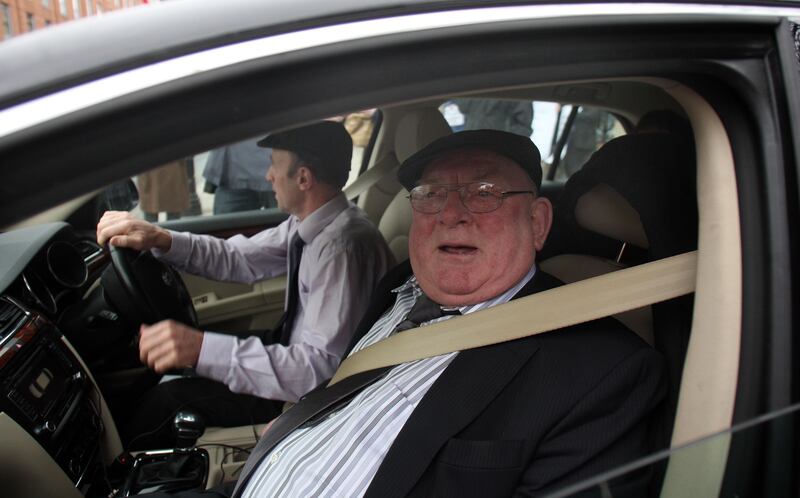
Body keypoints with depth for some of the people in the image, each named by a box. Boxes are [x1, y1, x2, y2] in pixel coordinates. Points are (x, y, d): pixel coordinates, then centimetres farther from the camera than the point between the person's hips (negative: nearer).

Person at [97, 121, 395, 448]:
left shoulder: (342, 249, -31)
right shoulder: (310, 223, -2)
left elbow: (322, 367, -35)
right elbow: (239, 258, 3)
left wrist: (203, 348, -40)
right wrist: (160, 239, -12)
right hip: (294, 354, 9)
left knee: (170, 397, -8)